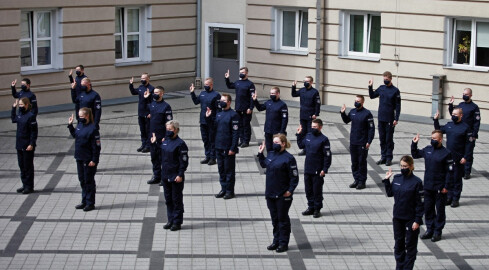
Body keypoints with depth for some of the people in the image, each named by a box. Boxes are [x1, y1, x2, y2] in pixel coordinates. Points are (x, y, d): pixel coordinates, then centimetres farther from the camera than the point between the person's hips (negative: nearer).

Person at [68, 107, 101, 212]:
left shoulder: (93, 129, -18)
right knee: (82, 180, 16)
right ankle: (84, 201, 27)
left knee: (89, 181, 2)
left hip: (89, 160, -8)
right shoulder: (80, 125, 5)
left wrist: (94, 160, -18)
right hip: (79, 158, 8)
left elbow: (96, 146, -17)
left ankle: (90, 203, 12)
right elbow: (75, 135, 26)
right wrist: (70, 125, 16)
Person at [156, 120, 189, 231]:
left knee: (177, 200, 2)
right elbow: (160, 155, 21)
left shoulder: (180, 144, -13)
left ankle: (177, 222, 10)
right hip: (165, 176, 7)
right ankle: (171, 220, 24)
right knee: (168, 199, 14)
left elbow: (184, 161, -14)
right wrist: (154, 144, 17)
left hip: (176, 177, -7)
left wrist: (180, 175, -17)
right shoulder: (165, 141, 8)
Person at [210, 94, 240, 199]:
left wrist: (233, 148, -17)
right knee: (221, 169, 13)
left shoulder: (233, 115, -11)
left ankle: (230, 191, 10)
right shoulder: (218, 114, 11)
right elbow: (214, 128, 16)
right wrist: (208, 117, 4)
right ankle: (223, 189, 23)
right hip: (219, 147, 7)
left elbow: (236, 133, -13)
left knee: (229, 170, 2)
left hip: (228, 148, -7)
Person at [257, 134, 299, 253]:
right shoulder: (271, 154, 7)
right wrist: (260, 154, 17)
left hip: (283, 195, -7)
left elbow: (294, 177, -12)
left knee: (283, 218, 4)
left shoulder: (288, 158, -14)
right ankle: (276, 241, 26)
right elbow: (264, 164, 27)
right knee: (274, 218, 15)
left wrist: (290, 190, -19)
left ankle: (283, 243, 13)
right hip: (270, 193, 7)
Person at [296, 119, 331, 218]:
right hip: (307, 169, 6)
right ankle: (311, 207, 25)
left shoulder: (323, 139, -12)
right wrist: (299, 134, 15)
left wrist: (324, 169, -16)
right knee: (308, 190, 13)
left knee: (317, 190, 3)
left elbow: (327, 155, -12)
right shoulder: (308, 136, 5)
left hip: (318, 171, -6)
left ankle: (317, 209, 14)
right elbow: (301, 145, 24)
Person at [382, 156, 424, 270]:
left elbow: (420, 203, -12)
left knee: (410, 246, 6)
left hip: (411, 219, -5)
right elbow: (390, 193, 13)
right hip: (397, 218, 5)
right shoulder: (397, 178, 2)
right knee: (399, 244, 14)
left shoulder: (416, 182, -14)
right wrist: (386, 180, 2)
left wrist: (418, 220, -15)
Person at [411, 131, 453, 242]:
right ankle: (430, 230, 24)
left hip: (440, 188, -6)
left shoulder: (446, 153, -12)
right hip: (428, 187, 6)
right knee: (428, 209, 12)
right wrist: (414, 143, 6)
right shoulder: (427, 149, 4)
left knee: (440, 210, 5)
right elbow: (415, 154, 21)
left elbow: (450, 171, -11)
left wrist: (447, 187, -13)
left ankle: (437, 232, 14)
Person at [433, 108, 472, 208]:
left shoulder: (465, 128, -9)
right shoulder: (449, 125, 7)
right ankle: (449, 197, 22)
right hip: (448, 158, 5)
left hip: (458, 159, -5)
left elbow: (469, 144, -10)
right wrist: (436, 120, 13)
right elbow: (439, 130, 26)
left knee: (457, 180, 4)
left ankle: (456, 199, 13)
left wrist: (465, 157, -15)